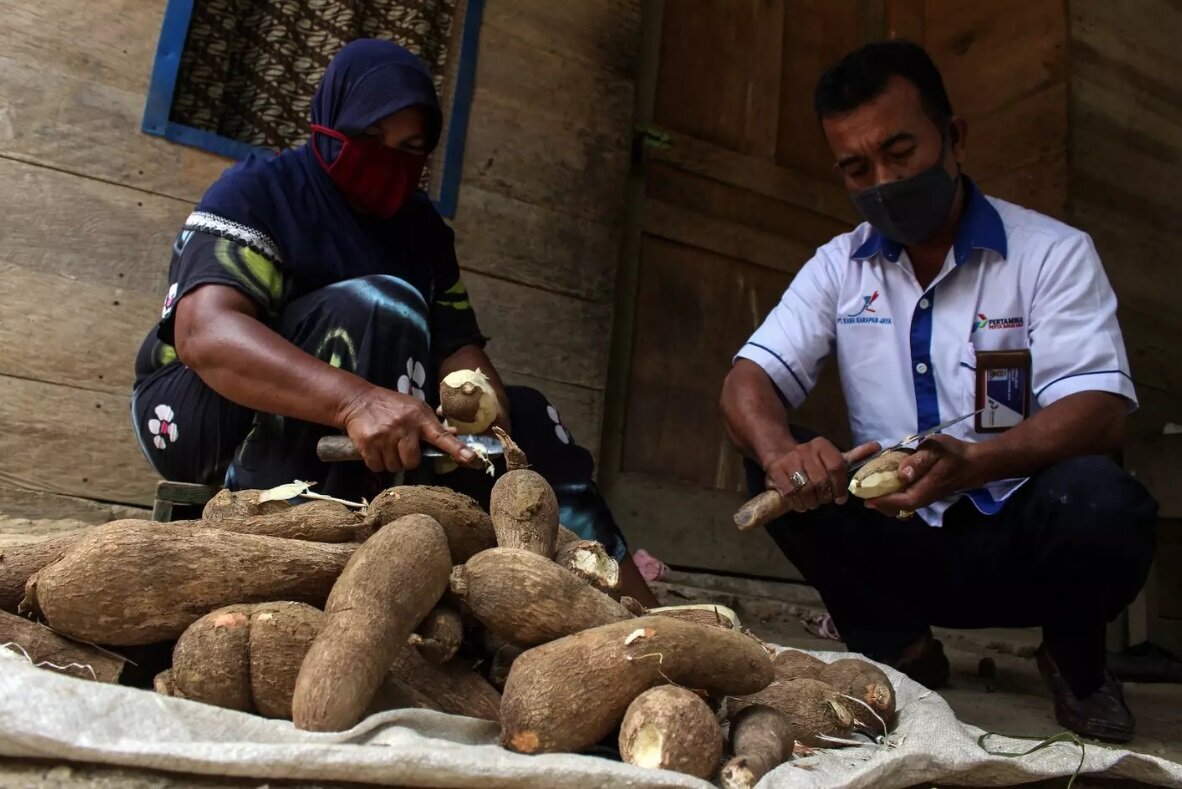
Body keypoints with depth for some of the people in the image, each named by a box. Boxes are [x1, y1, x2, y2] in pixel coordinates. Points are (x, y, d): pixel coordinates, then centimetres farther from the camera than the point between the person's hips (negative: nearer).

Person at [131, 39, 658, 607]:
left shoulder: (421, 227, 7)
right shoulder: (256, 193, -12)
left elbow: (457, 344, -2)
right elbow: (203, 332, -29)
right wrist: (355, 399, -45)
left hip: (336, 436, 6)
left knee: (525, 417, -5)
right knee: (381, 308, -27)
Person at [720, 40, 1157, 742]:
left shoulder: (1053, 252, -6)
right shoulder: (838, 267, 4)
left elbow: (1100, 412, -17)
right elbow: (750, 380, -6)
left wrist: (970, 464, -38)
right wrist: (781, 452, -31)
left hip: (1023, 538, -2)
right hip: (903, 545, 3)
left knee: (1096, 496, -33)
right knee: (773, 463, -20)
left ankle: (1076, 658, 2)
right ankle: (900, 648, 0)